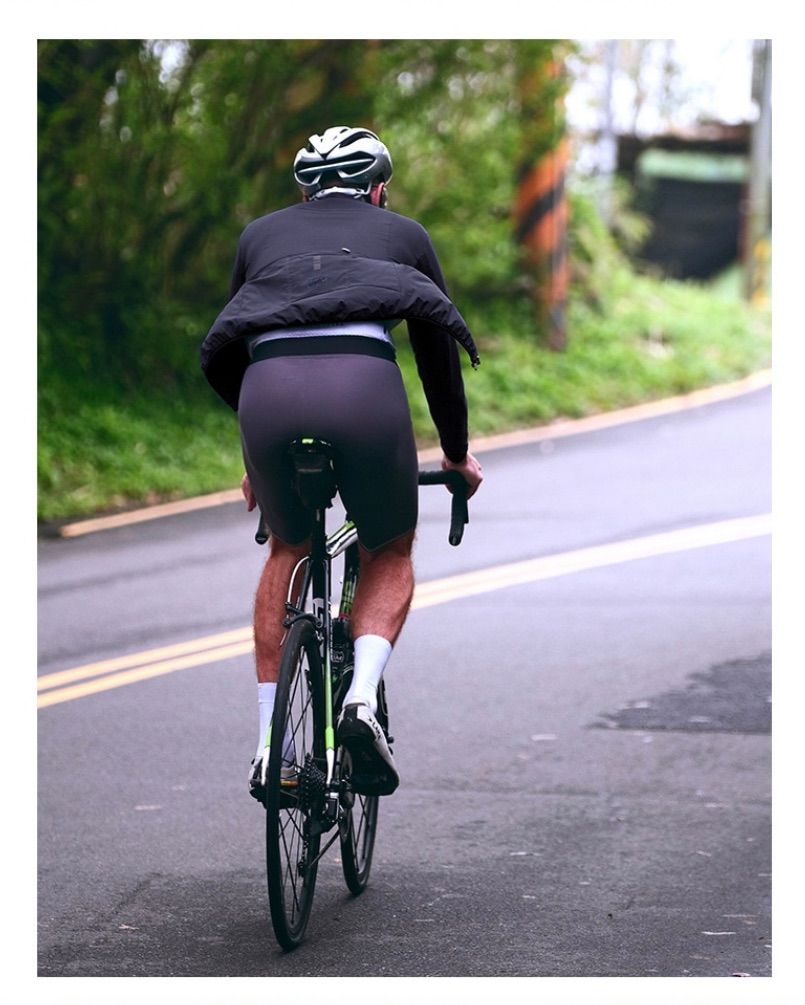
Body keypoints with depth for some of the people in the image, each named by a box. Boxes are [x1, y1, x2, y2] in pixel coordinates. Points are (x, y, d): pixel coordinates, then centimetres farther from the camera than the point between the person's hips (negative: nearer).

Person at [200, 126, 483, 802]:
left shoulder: (262, 235, 33)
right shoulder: (403, 234, 29)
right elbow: (437, 349, 34)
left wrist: (257, 458, 51)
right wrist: (457, 451, 48)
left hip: (268, 389, 2)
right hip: (365, 385, -2)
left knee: (287, 551, 26)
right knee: (391, 556, 22)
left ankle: (269, 746, 19)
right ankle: (364, 697, -4)